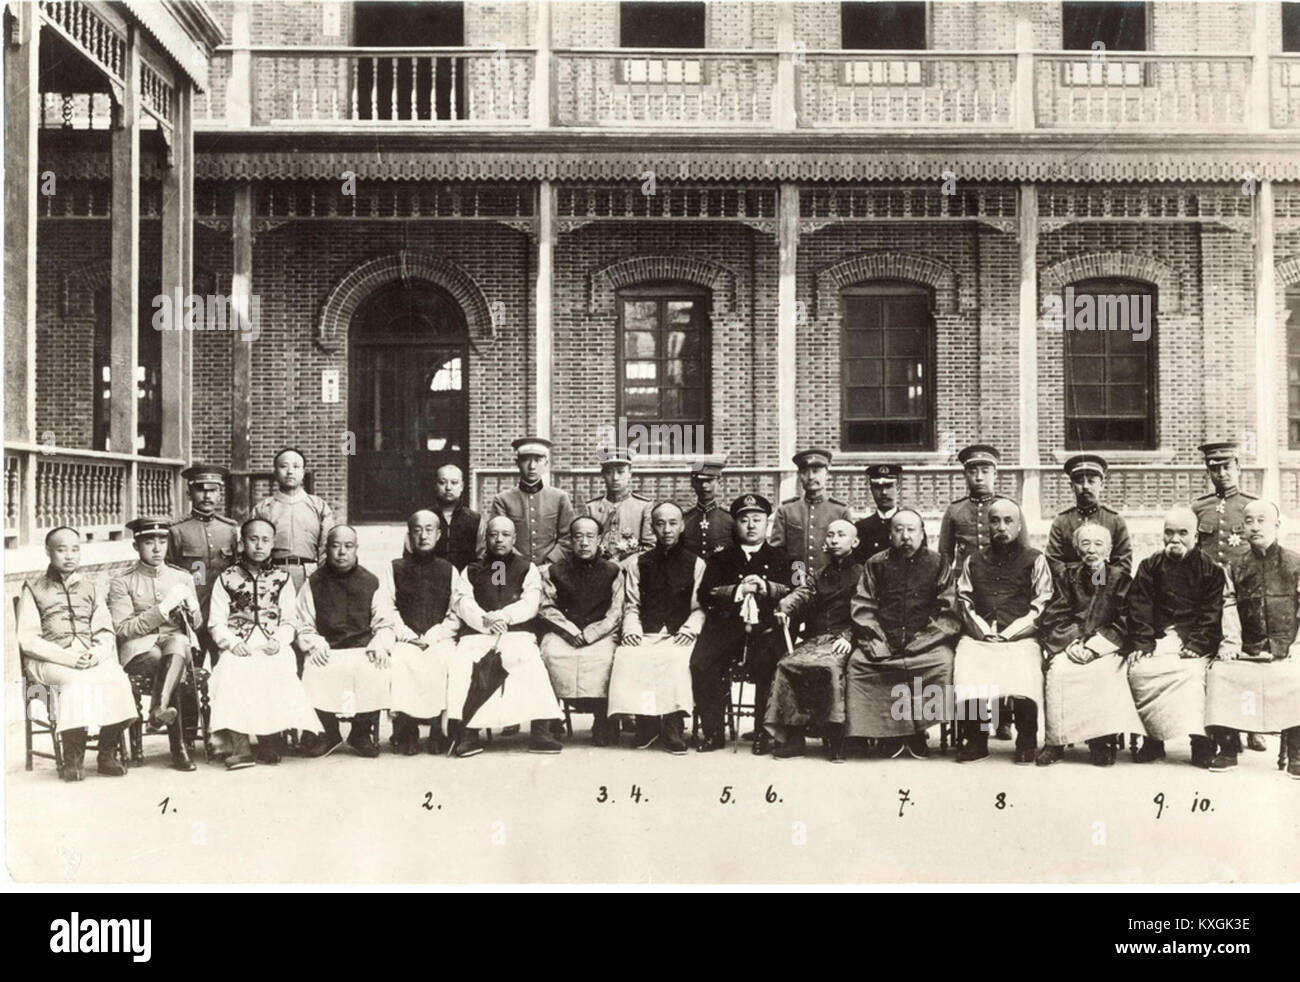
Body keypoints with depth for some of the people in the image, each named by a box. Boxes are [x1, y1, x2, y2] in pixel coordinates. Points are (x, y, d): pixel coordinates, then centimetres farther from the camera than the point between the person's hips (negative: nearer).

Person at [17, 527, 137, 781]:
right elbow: (27, 639, 0)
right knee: (77, 681, -35)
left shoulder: (89, 587, 22)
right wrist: (66, 657, -15)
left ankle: (108, 755, -18)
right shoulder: (34, 589, 11)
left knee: (118, 678, -29)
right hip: (49, 661, -3)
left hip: (92, 658, 3)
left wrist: (97, 653, -10)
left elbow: (105, 631, 15)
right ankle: (72, 759, -24)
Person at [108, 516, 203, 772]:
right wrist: (162, 609, -15)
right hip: (139, 649, -2)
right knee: (168, 666, -36)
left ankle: (159, 710, -42)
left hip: (179, 644, 2)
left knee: (178, 642, -37)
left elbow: (196, 623, 16)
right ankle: (179, 748, -32)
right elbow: (123, 629, -6)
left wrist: (189, 606, -9)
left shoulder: (182, 578, 17)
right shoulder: (121, 583, 6)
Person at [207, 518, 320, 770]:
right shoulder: (227, 578, 14)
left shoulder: (282, 577, 17)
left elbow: (290, 620, 12)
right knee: (232, 674, -33)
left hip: (273, 647, 0)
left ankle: (269, 743, -19)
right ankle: (240, 747, -31)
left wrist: (278, 641, -8)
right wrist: (232, 643, -10)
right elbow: (217, 622, 8)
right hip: (238, 648, 0)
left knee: (279, 674, -32)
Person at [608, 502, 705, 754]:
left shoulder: (696, 564, 14)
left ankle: (672, 727, -27)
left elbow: (700, 607, 8)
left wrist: (689, 628, -10)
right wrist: (631, 629, -4)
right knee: (628, 656, -31)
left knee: (676, 657, -36)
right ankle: (646, 724, -20)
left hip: (679, 635, -1)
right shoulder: (637, 563, 19)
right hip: (644, 634, 2)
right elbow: (631, 604, 14)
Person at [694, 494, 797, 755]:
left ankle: (764, 733, -16)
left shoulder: (781, 559, 19)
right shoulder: (721, 559, 21)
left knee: (767, 664, -32)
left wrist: (767, 588, -10)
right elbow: (705, 594, 7)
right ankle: (712, 732, -12)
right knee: (701, 663, -25)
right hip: (727, 626, 2)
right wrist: (738, 591, -7)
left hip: (766, 628, -1)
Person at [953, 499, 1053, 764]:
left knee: (1024, 678, -31)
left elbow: (1041, 605, 4)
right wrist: (982, 631, -4)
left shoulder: (1035, 560, 12)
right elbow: (964, 600, 13)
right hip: (979, 637, 2)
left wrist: (1009, 633, -7)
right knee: (966, 664, -28)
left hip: (1021, 638, -2)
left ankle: (1026, 743, -7)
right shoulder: (973, 561, 20)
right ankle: (975, 741, -10)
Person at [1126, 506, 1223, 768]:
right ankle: (1153, 738, -16)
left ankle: (1199, 739, -25)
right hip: (1158, 637, 2)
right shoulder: (1149, 567, 12)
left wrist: (1196, 645, -14)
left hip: (1194, 640, -2)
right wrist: (1142, 643, -8)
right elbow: (1139, 609, 5)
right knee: (1139, 671, -26)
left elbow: (1213, 612, -1)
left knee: (1193, 670, -32)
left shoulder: (1210, 569, 7)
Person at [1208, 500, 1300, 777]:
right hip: (1248, 649, 3)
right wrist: (1230, 642, -8)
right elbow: (1230, 607, 6)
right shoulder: (1236, 568, 14)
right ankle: (1228, 748, -9)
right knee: (1218, 671, -22)